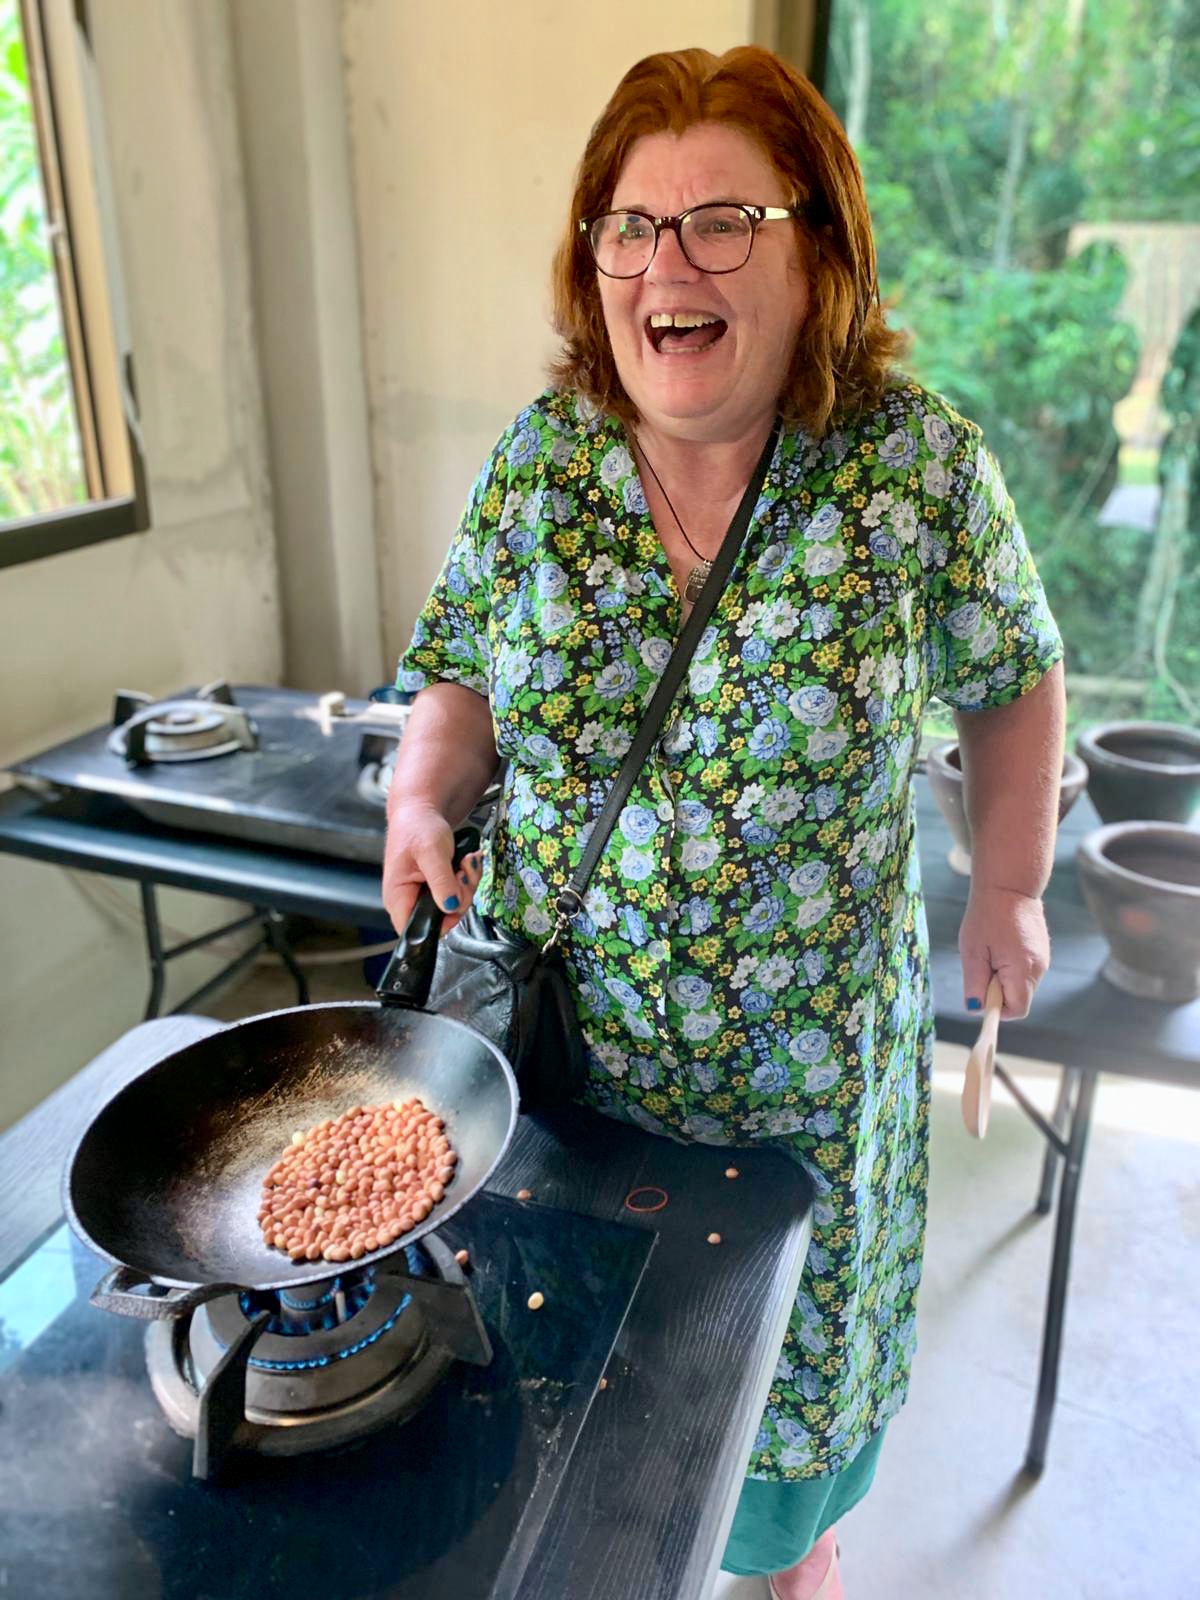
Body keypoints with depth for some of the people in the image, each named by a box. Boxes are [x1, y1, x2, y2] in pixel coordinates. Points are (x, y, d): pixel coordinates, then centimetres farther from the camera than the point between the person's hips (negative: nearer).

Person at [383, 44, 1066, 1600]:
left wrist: (1010, 888, 3)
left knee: (793, 1310, 22)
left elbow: (1014, 680, 1)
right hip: (558, 1015, 2)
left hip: (801, 1049, -1)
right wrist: (424, 791, -14)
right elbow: (462, 670, 4)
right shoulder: (538, 460, -6)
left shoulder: (919, 460, -12)